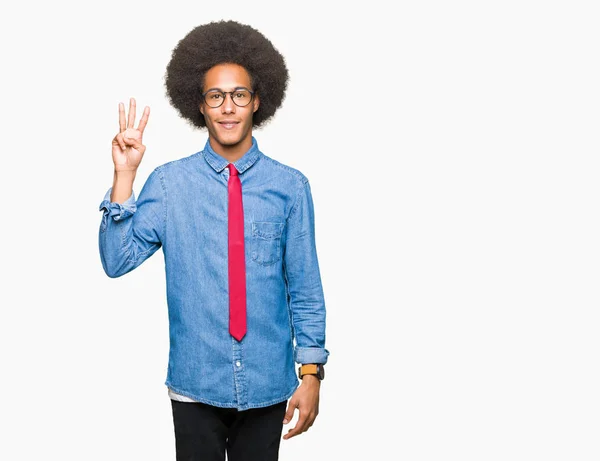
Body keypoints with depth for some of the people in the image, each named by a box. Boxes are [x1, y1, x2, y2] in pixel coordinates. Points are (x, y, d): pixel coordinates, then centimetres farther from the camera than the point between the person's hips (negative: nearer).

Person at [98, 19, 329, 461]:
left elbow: (305, 287, 0)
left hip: (268, 385, 0)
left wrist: (311, 372, -2)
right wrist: (124, 176, -15)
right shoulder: (169, 183, -3)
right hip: (196, 382, 0)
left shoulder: (290, 186, -3)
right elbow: (116, 261, -9)